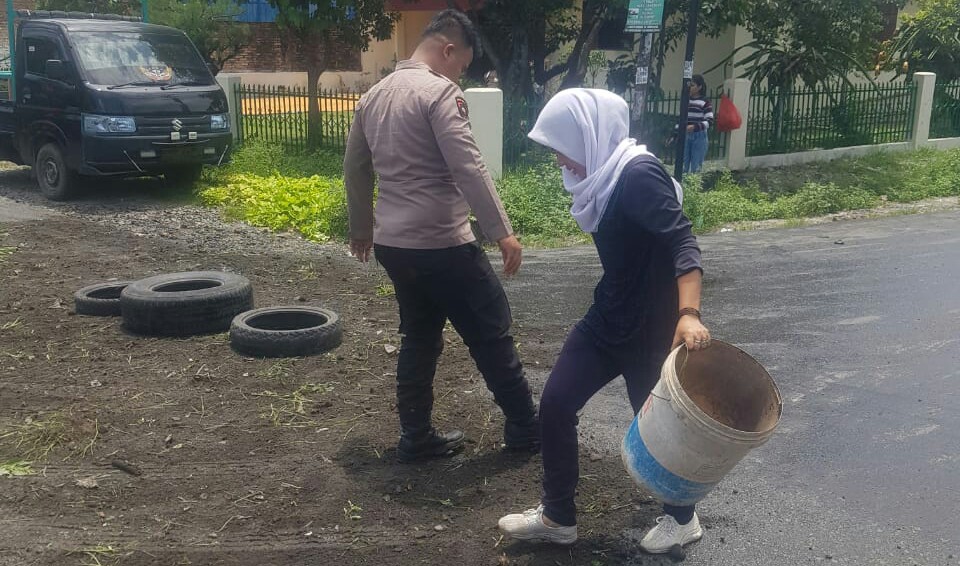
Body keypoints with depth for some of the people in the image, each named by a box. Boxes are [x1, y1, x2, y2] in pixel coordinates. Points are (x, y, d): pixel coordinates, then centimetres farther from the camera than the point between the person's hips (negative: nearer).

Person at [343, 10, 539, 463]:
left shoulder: (373, 96, 13)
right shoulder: (439, 92, -13)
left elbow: (354, 171, 20)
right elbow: (468, 169, -20)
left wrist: (361, 230, 30)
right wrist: (502, 232, -17)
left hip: (392, 243, 8)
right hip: (441, 244, -8)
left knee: (419, 337, 18)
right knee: (491, 335, 6)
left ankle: (415, 438, 23)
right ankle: (526, 429, 18)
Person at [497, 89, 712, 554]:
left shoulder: (639, 174, -20)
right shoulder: (605, 176, 8)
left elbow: (682, 241, -31)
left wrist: (688, 314, -43)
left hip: (651, 325, -9)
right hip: (609, 316, 9)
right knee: (555, 403, 6)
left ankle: (681, 518, 33)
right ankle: (558, 517, 21)